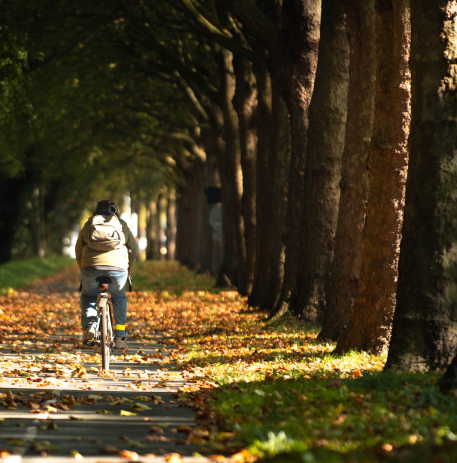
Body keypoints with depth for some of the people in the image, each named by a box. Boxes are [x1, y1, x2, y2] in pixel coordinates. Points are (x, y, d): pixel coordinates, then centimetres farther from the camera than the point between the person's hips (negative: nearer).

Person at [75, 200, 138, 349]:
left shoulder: (88, 225, 19)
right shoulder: (122, 226, 18)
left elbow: (78, 251, 21)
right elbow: (134, 250, 20)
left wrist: (83, 270, 32)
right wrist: (128, 270, 31)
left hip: (91, 267, 0)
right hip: (118, 267, 0)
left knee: (88, 296, 24)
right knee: (119, 298, 22)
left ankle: (89, 325, 1)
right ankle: (120, 336, 19)